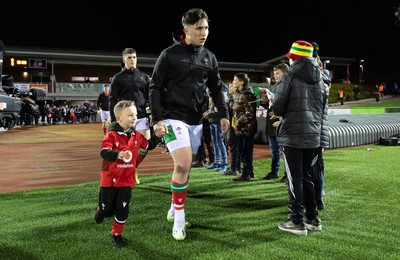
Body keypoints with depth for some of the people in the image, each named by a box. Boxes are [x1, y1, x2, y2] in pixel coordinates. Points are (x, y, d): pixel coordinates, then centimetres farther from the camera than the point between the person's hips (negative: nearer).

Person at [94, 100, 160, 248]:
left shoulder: (137, 135, 0)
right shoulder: (112, 135, -17)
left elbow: (149, 146, 17)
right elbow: (104, 152, -31)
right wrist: (118, 154, -49)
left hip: (126, 180, 3)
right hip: (109, 179, -3)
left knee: (123, 210, 3)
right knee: (107, 210, 10)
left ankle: (116, 234, 24)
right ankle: (100, 210, 47)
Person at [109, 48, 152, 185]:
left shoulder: (144, 77, 11)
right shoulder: (118, 78, 4)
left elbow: (150, 98, 10)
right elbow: (113, 100, 1)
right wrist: (114, 120, -6)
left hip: (142, 117, 2)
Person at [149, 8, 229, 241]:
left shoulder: (209, 57, 8)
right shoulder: (170, 54, -6)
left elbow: (217, 89, 14)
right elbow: (155, 88, -5)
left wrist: (224, 114, 3)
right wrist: (157, 119, -14)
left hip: (196, 120, 5)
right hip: (173, 117, -5)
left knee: (185, 168, 10)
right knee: (182, 166, -16)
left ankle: (174, 208, 28)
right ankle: (179, 217, 0)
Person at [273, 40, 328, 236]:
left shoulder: (290, 77, -7)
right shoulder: (319, 79, 11)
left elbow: (277, 109, -9)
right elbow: (324, 110, 14)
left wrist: (284, 111, 12)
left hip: (292, 136, -6)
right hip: (313, 136, 6)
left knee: (295, 178, 1)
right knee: (307, 176, 17)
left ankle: (298, 222, 6)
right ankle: (313, 218, 22)